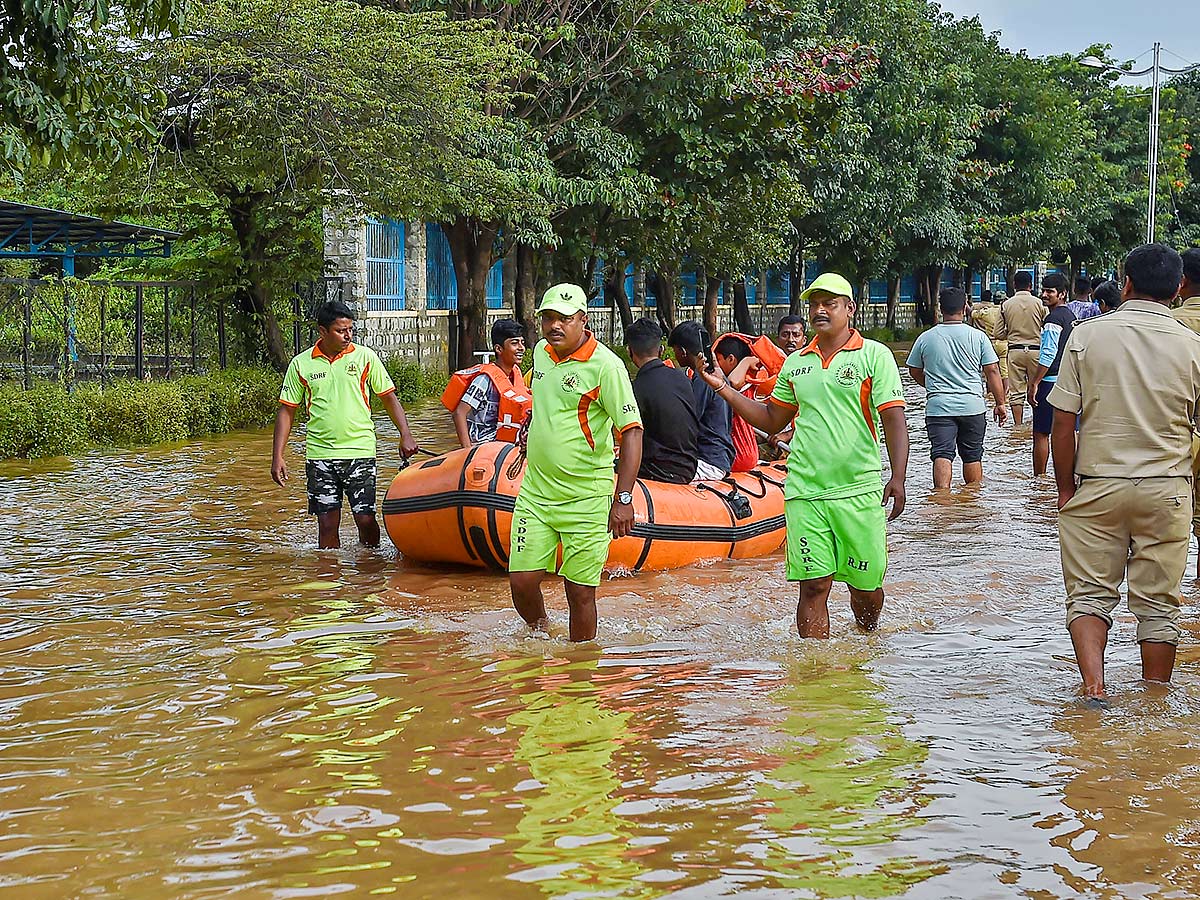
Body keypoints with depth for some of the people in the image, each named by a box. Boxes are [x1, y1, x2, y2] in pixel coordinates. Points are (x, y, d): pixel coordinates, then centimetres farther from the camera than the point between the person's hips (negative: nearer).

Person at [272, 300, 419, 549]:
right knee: (327, 523, 2)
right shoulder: (300, 364, 3)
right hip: (320, 454, 1)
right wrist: (278, 456, 2)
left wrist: (405, 435, -3)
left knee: (365, 519, -4)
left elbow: (389, 398, 8)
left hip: (360, 451, -1)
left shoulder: (365, 356, 3)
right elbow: (287, 410, 8)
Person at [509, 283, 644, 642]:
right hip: (535, 492, 5)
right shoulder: (542, 353, 8)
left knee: (581, 593, 0)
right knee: (522, 581, 0)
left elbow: (631, 431, -17)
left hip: (586, 500, -5)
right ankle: (540, 634, 28)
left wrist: (623, 498, -23)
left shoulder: (605, 365, -13)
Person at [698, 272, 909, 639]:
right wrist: (724, 388, 14)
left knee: (866, 586, 8)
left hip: (859, 490, -3)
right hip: (805, 492, 3)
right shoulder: (795, 363, 14)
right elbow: (771, 420, 23)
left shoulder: (874, 355, 0)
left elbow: (894, 420, -6)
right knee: (813, 586, -4)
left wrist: (897, 478, -18)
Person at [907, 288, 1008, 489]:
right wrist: (1000, 403, 8)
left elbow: (914, 371, 14)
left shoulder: (925, 338, 1)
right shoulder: (977, 336, -2)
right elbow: (992, 371, 0)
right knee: (972, 456, 14)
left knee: (942, 455, -8)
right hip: (972, 406, 1)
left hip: (939, 407, -1)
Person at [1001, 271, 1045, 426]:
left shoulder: (1006, 305, 0)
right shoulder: (1039, 303, -4)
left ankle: (1018, 425, 3)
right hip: (1035, 349, 0)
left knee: (1016, 391, 4)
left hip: (1015, 350, 0)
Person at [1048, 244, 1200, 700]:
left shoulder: (1087, 334, -5)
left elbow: (1064, 422, -6)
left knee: (1089, 592, 8)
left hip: (1096, 484, -1)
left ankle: (1093, 684, -12)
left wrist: (1065, 490, 3)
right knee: (1158, 602, 10)